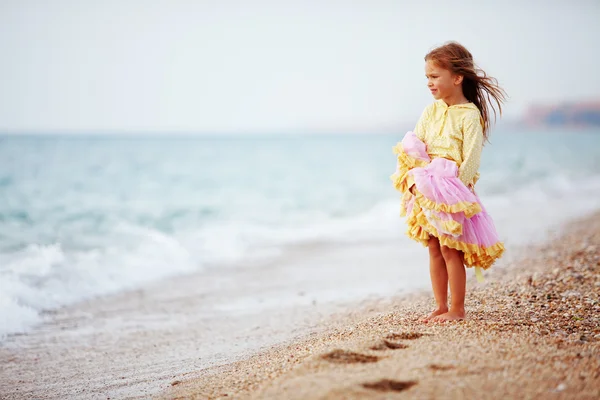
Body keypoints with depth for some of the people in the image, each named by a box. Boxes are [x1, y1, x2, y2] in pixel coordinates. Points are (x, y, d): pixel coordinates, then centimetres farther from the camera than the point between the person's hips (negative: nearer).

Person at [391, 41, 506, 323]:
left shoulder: (470, 115, -10)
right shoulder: (431, 111, 8)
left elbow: (470, 161, -14)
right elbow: (412, 149, 6)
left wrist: (453, 188, -19)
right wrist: (414, 180, -9)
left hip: (453, 190, -6)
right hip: (426, 190, 6)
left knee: (450, 249, -4)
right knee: (434, 249, 10)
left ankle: (457, 309, 7)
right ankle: (441, 307, 19)